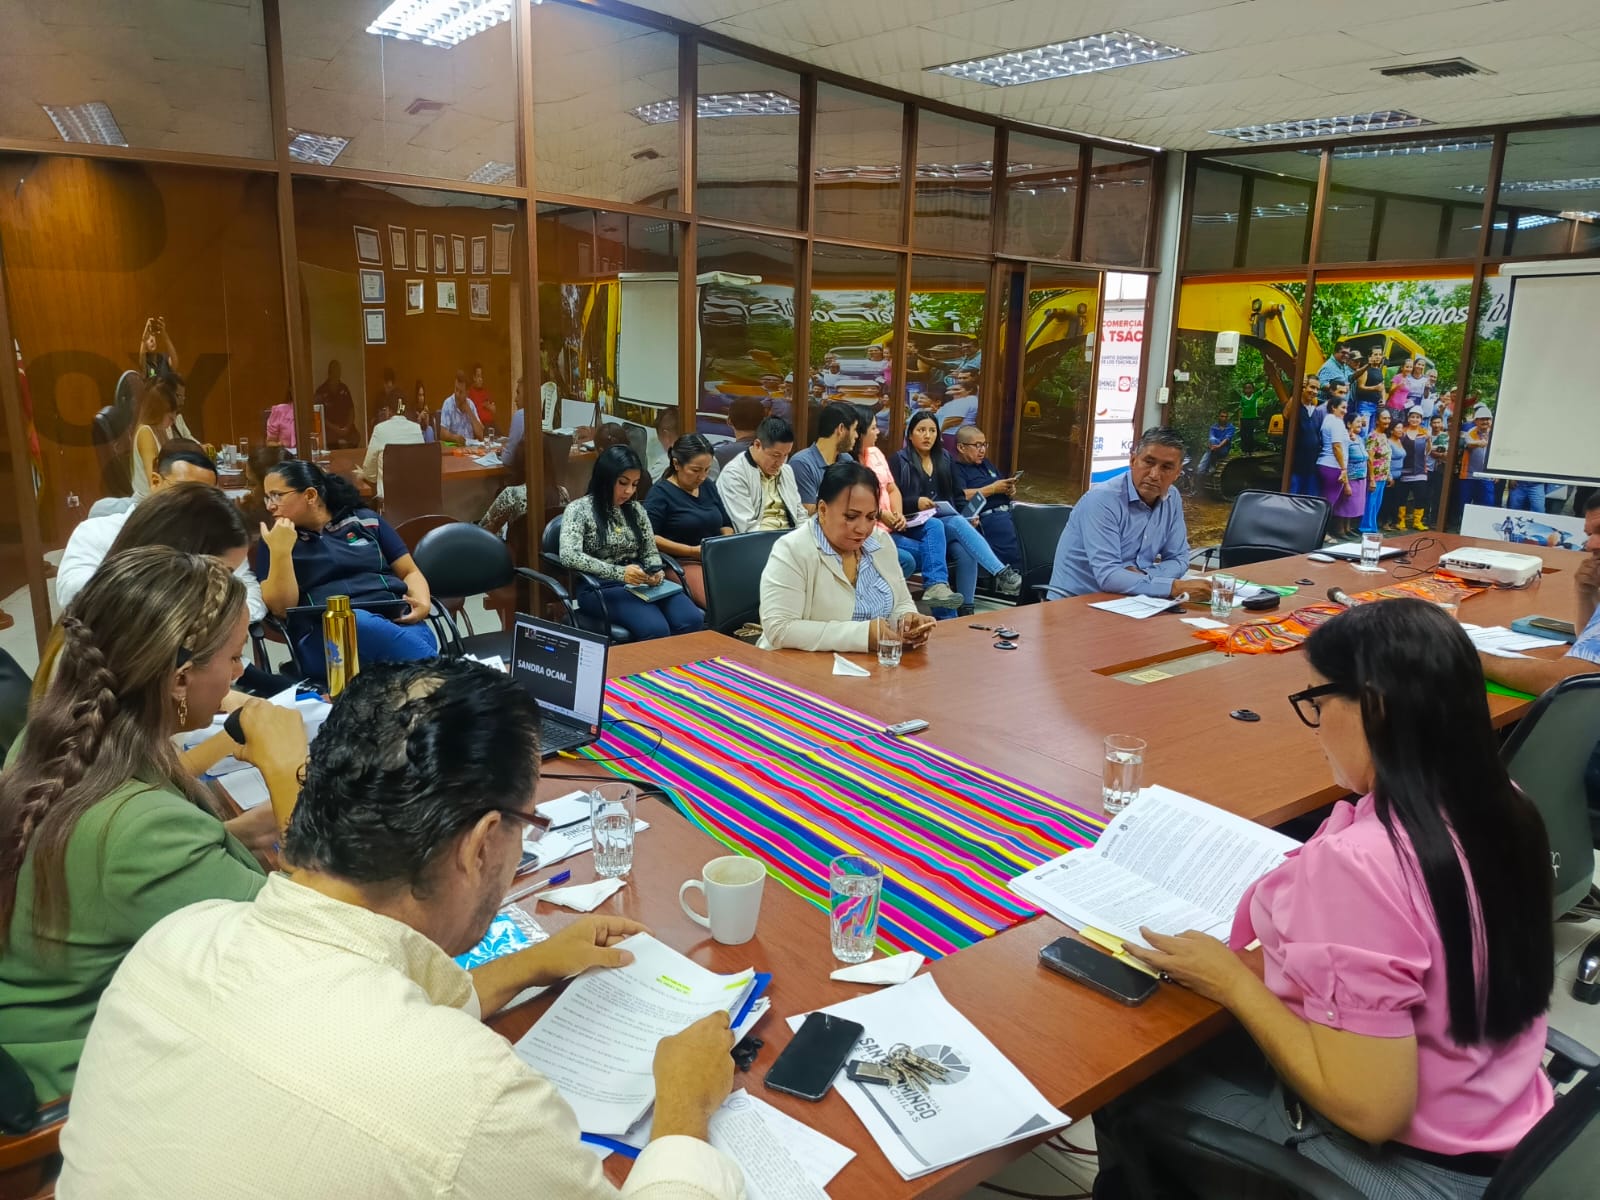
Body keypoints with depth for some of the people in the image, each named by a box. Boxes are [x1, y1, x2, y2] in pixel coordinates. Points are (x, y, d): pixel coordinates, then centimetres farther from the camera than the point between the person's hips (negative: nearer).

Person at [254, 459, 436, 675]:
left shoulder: (365, 520, 18)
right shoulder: (275, 538, 16)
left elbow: (410, 572, 19)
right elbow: (281, 607, 5)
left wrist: (423, 602, -3)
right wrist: (280, 552, -7)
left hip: (395, 618, 2)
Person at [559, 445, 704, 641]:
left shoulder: (636, 509, 14)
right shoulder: (579, 509, -3)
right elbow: (568, 556, -17)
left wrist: (655, 572, -9)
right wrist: (619, 572, -25)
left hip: (641, 583, 5)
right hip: (601, 587, -5)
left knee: (693, 620, -23)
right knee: (656, 629, -32)